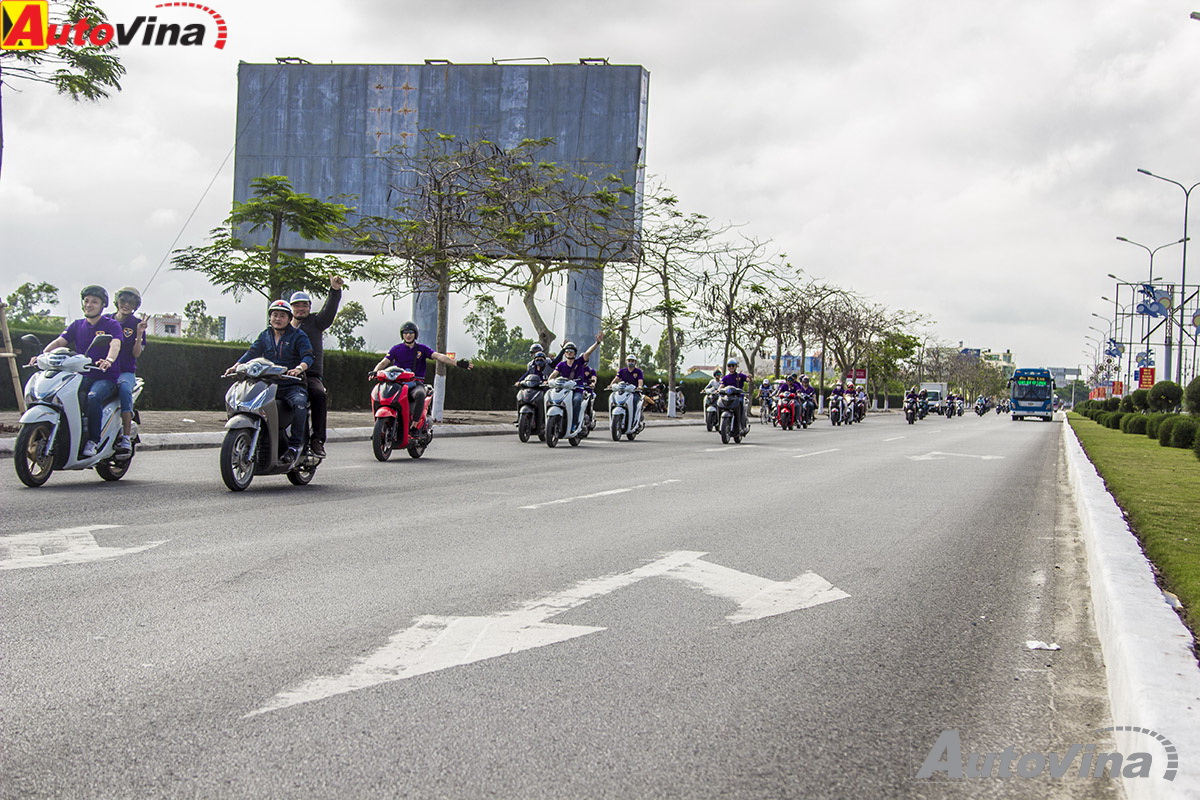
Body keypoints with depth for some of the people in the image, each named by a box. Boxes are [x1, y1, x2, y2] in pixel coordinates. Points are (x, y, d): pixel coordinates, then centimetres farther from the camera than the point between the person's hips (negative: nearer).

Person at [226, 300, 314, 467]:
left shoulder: (298, 335, 4)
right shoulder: (265, 336, 19)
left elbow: (308, 356, -8)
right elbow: (252, 352, 10)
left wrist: (299, 368, -31)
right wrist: (236, 366, -9)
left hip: (293, 385, -5)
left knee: (299, 403, -37)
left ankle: (295, 445, -31)